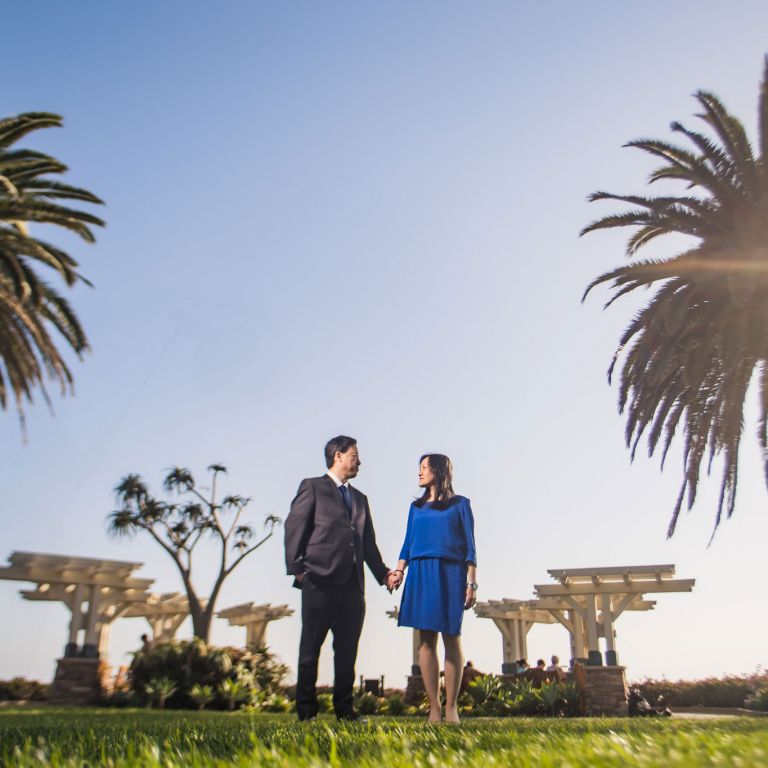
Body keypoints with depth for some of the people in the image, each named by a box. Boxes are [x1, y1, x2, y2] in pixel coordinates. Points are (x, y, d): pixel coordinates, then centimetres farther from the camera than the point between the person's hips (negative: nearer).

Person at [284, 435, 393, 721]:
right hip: (320, 580, -6)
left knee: (347, 650, 9)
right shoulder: (312, 487, 5)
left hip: (352, 583, 6)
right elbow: (294, 528, -4)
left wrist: (382, 572, 6)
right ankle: (306, 710, 11)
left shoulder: (360, 498, 23)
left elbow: (368, 542, 20)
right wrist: (297, 568, -12)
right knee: (310, 647, 2)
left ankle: (344, 710, 18)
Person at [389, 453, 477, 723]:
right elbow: (408, 544, 15)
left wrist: (472, 583, -3)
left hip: (451, 573, -3)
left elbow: (469, 546, 4)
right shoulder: (416, 507, 17)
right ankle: (433, 706, 5)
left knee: (452, 639, -2)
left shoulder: (460, 504, 7)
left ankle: (451, 706, 5)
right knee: (426, 640, 0)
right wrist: (398, 571, 0)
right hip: (421, 573, 3)